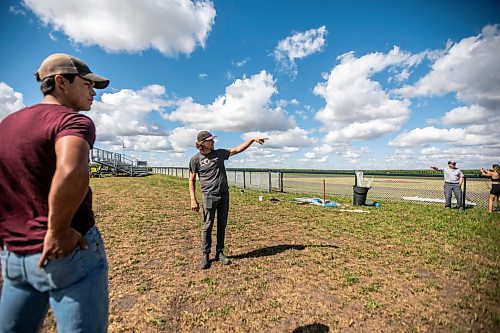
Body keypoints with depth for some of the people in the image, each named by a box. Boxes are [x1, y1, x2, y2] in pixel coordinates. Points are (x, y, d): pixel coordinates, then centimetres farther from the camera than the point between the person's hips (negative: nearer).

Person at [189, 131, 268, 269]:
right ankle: (205, 255, 15)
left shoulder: (219, 153, 8)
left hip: (224, 195, 4)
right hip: (209, 196, -3)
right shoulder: (195, 159, -1)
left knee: (222, 225, 9)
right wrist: (193, 199, -6)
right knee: (207, 226, 0)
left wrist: (253, 139, 4)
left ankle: (219, 253, 22)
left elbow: (237, 149, 10)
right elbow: (192, 180, 1)